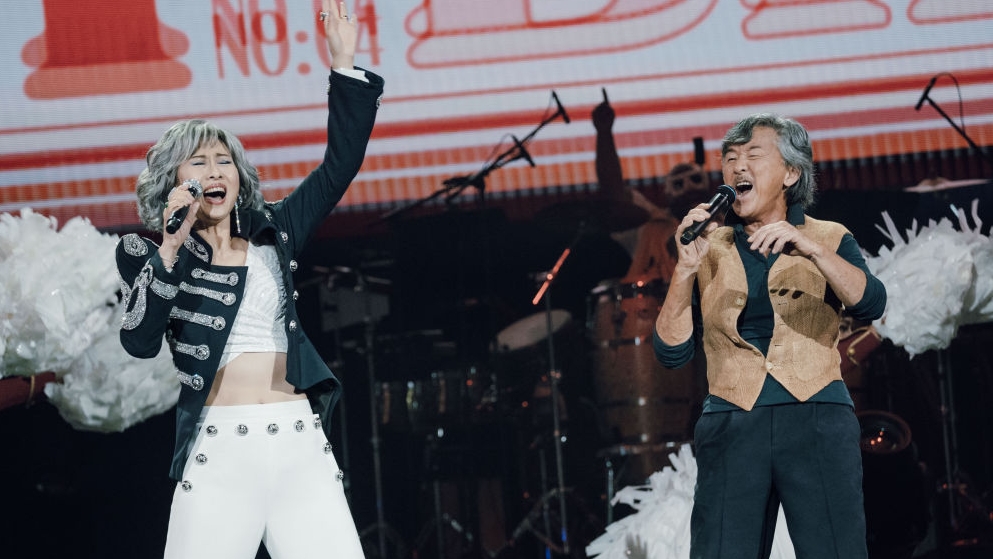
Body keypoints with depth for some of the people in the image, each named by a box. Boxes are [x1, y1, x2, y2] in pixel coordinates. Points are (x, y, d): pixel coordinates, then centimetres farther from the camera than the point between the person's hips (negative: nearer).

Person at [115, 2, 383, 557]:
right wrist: (170, 250, -12)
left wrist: (345, 65, 5)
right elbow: (140, 341, -6)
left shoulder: (273, 235, 18)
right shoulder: (149, 256, 9)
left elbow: (339, 165, 12)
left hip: (301, 444, 3)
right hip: (218, 449, -3)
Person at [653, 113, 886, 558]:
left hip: (817, 419, -1)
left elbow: (871, 305, -7)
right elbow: (671, 351, 7)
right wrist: (686, 268, -6)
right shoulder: (708, 249, 16)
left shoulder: (829, 240, 13)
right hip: (732, 422, 1)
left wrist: (811, 249, -20)